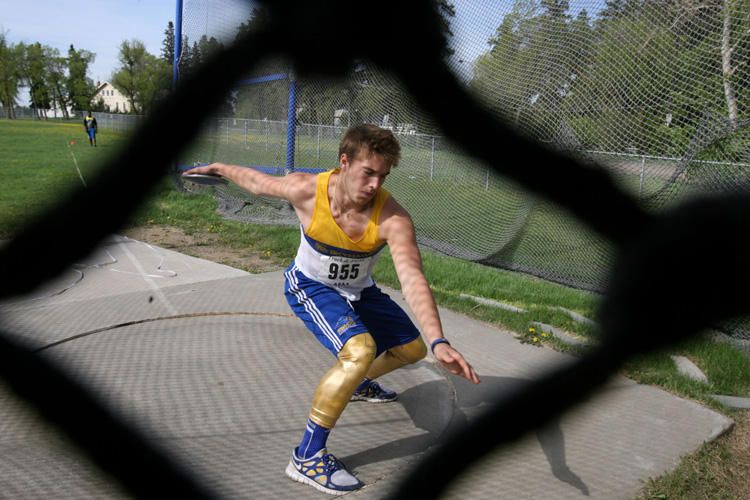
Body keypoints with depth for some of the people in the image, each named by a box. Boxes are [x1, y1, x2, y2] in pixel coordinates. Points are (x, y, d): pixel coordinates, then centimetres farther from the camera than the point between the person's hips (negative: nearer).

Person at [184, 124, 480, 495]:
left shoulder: (393, 218, -32)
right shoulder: (305, 190, -30)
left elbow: (413, 281, -43)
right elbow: (256, 181, -8)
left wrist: (438, 343, -56)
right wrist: (218, 168, 10)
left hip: (359, 291, 4)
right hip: (309, 287, -4)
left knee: (413, 348, 17)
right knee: (361, 350, -31)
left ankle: (358, 384, 49)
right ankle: (307, 457, -19)